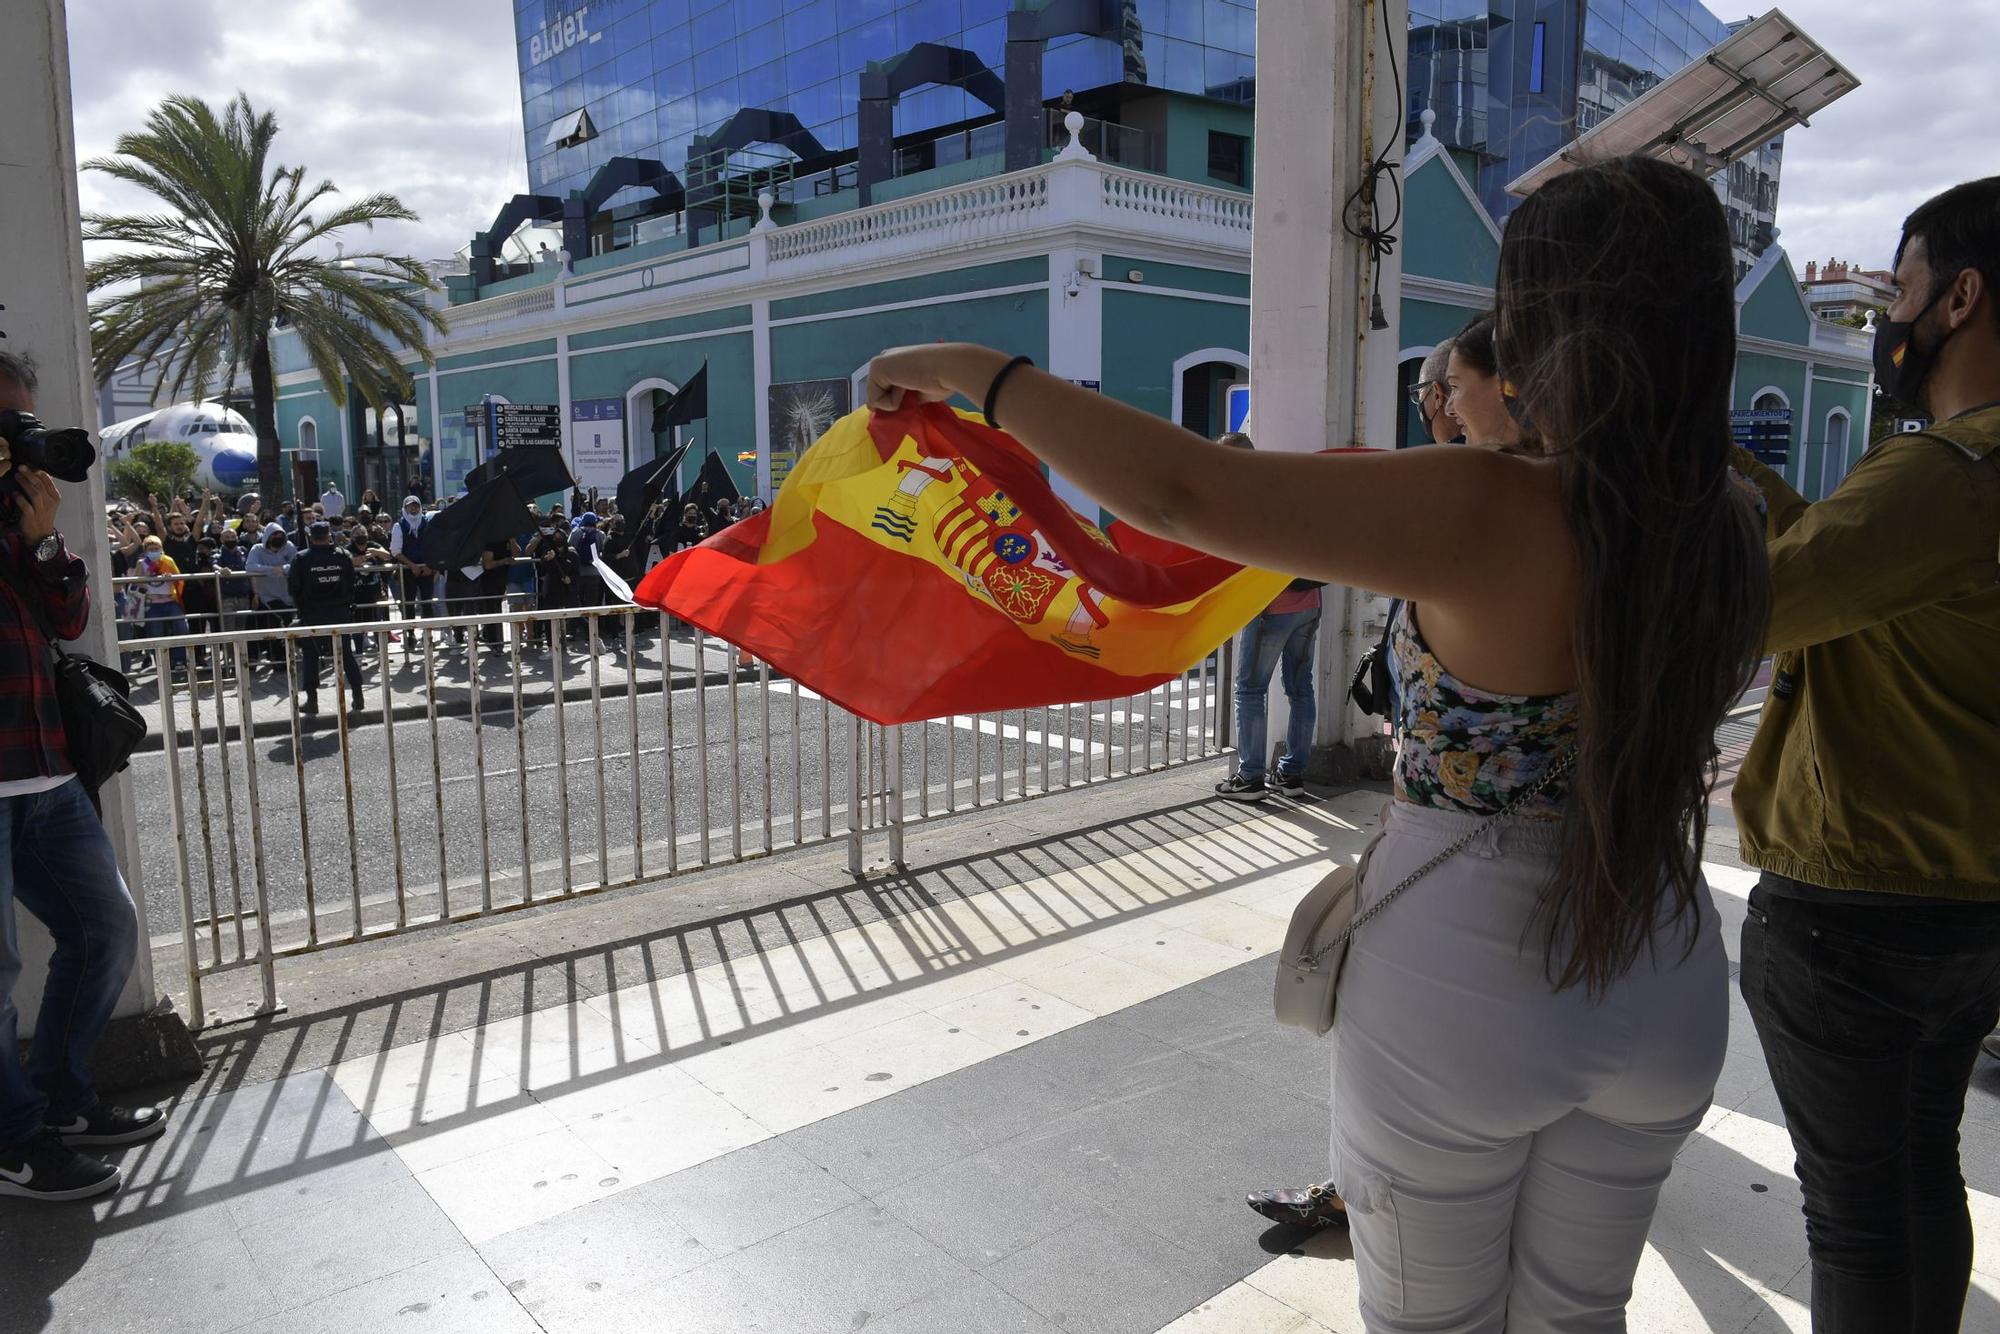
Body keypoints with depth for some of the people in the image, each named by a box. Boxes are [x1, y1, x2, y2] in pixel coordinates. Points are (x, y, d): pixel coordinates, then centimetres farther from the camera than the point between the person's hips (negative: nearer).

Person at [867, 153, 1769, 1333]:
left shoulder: (1492, 519, -25)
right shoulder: (1730, 534, -6)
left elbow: (1180, 492, -31)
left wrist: (973, 371, -20)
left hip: (1464, 982, -5)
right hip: (1666, 985, 6)